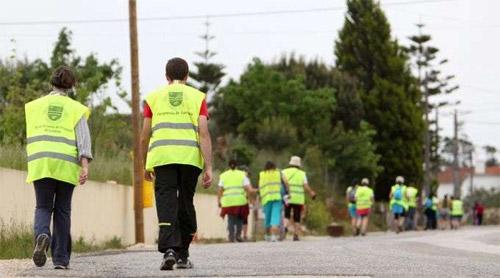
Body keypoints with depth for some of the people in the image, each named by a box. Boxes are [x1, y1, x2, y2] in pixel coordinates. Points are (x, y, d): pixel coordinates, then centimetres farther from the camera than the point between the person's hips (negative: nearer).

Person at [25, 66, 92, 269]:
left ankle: (42, 235, -27)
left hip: (40, 164, 0)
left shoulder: (35, 106, 11)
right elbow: (83, 138, -7)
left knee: (43, 207, 6)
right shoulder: (76, 109, 6)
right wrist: (85, 166, -14)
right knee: (62, 210, 10)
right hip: (67, 165, 0)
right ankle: (61, 258, 9)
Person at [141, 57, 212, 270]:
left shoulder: (154, 97, 14)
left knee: (166, 204, -5)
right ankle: (182, 255, 17)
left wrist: (146, 165, 24)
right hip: (190, 157, 0)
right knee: (186, 204, 12)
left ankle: (168, 249, -24)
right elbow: (204, 134, 1)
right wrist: (208, 167, -1)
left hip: (162, 157, 0)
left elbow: (144, 137, 13)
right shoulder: (197, 97, 11)